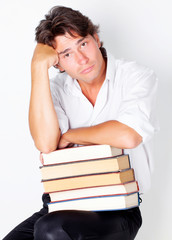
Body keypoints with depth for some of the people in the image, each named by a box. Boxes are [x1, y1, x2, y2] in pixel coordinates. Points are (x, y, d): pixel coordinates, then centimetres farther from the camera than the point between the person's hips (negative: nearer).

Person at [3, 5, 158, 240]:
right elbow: (46, 144, -13)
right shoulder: (58, 88, 5)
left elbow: (128, 136, -22)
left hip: (118, 211, -3)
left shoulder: (138, 77, -4)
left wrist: (69, 136, -7)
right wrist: (39, 68, -13)